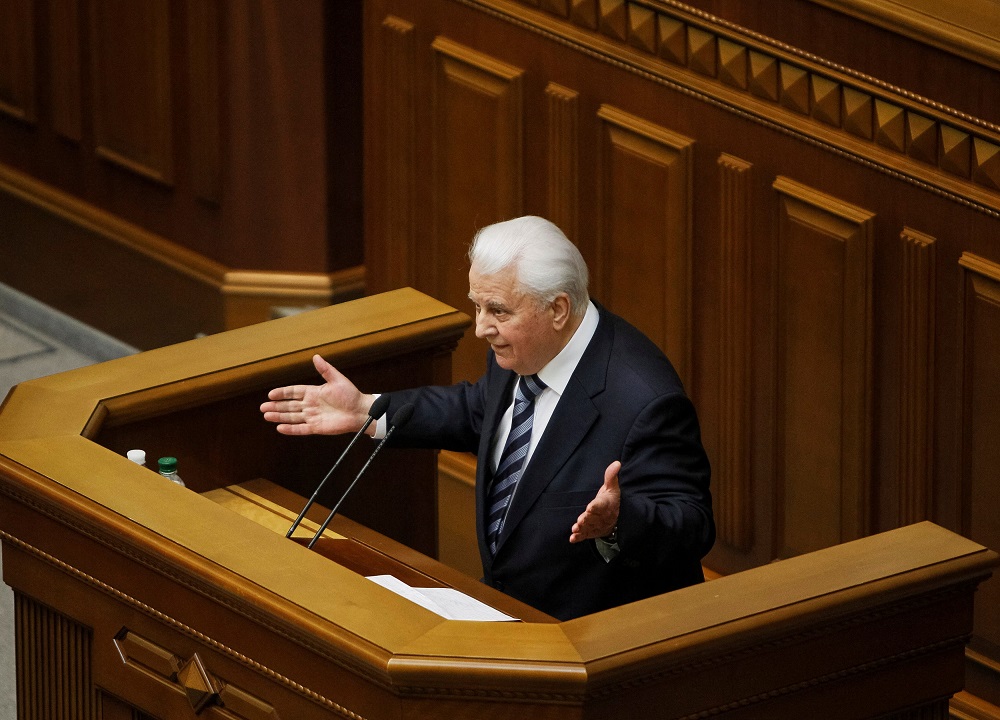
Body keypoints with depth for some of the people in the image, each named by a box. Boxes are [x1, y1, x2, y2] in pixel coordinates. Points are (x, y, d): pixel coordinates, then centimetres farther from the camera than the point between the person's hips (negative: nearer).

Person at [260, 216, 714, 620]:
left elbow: (692, 525, -23)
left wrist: (617, 522, -44)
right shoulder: (519, 352, 0)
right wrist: (366, 411, 15)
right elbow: (480, 409, 22)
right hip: (505, 608, 9)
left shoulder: (643, 401, -26)